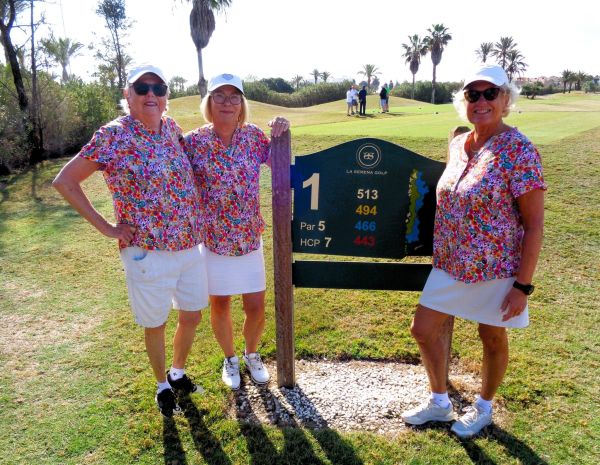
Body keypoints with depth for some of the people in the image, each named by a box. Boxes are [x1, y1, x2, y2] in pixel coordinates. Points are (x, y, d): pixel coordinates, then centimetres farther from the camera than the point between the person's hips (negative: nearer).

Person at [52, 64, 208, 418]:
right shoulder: (112, 136, -12)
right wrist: (105, 227, -9)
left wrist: (193, 216, 10)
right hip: (147, 252, -5)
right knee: (155, 324, 12)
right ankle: (163, 385, 39)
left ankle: (179, 372, 45)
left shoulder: (171, 128, 3)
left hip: (191, 246, 5)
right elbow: (65, 181, -7)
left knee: (192, 316, 17)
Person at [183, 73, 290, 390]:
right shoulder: (193, 142, -11)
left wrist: (280, 135, -10)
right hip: (213, 239, -1)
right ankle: (230, 358, 41)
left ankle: (252, 354, 39)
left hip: (250, 238, 2)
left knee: (256, 308, 8)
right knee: (220, 305, 13)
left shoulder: (254, 136, -5)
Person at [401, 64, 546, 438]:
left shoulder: (519, 150, -16)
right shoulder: (457, 145, 3)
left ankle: (484, 408, 41)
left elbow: (534, 224, -16)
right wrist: (442, 254, 16)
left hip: (496, 268, -6)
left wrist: (523, 285, -17)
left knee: (493, 338, 14)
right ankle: (440, 403, 34)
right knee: (423, 330, 11)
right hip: (450, 264, 7)